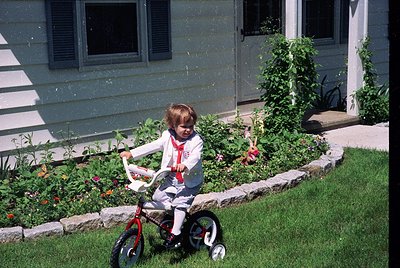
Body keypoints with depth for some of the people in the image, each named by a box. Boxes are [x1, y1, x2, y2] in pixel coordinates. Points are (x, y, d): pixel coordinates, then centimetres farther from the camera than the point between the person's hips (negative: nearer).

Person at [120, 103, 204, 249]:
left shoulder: (195, 140, -16)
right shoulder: (168, 137, -2)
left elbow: (195, 157, -31)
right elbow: (151, 146, -1)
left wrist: (185, 165, -52)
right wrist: (131, 153, -8)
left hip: (190, 181, -6)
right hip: (172, 179, 6)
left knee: (180, 203, -18)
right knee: (158, 196, 3)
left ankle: (176, 233, -10)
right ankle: (172, 215, 27)